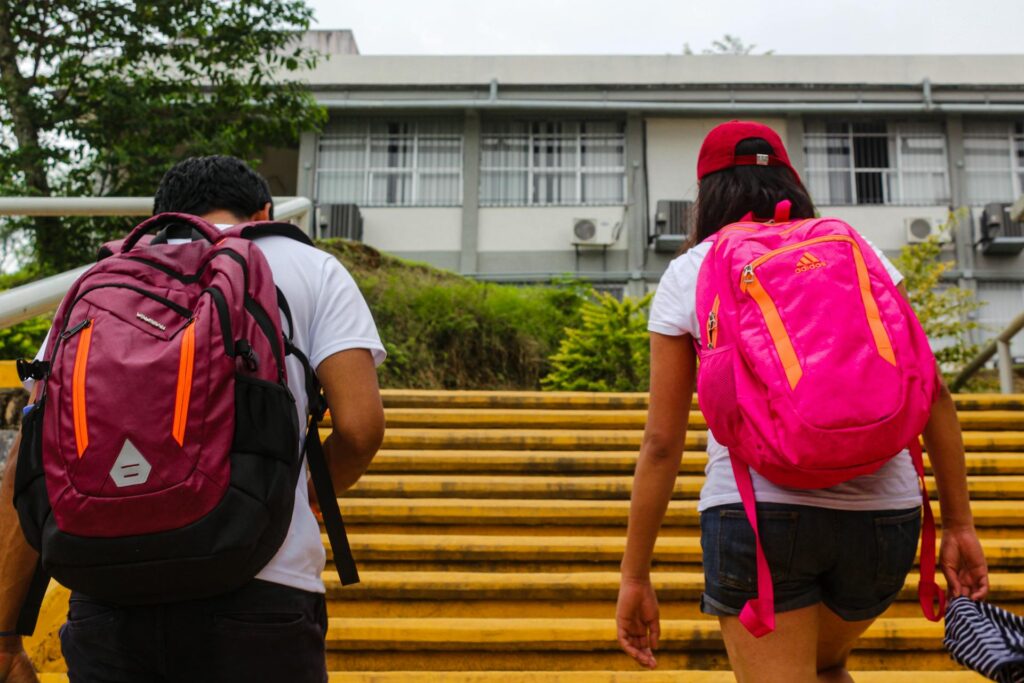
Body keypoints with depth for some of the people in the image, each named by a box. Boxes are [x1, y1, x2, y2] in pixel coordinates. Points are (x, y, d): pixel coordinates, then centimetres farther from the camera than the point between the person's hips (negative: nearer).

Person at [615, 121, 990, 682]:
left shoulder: (688, 274, 5)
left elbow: (661, 442, 1)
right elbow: (932, 392, 6)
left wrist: (635, 576, 7)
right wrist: (959, 524, 11)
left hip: (756, 506, -3)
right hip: (880, 514, 4)